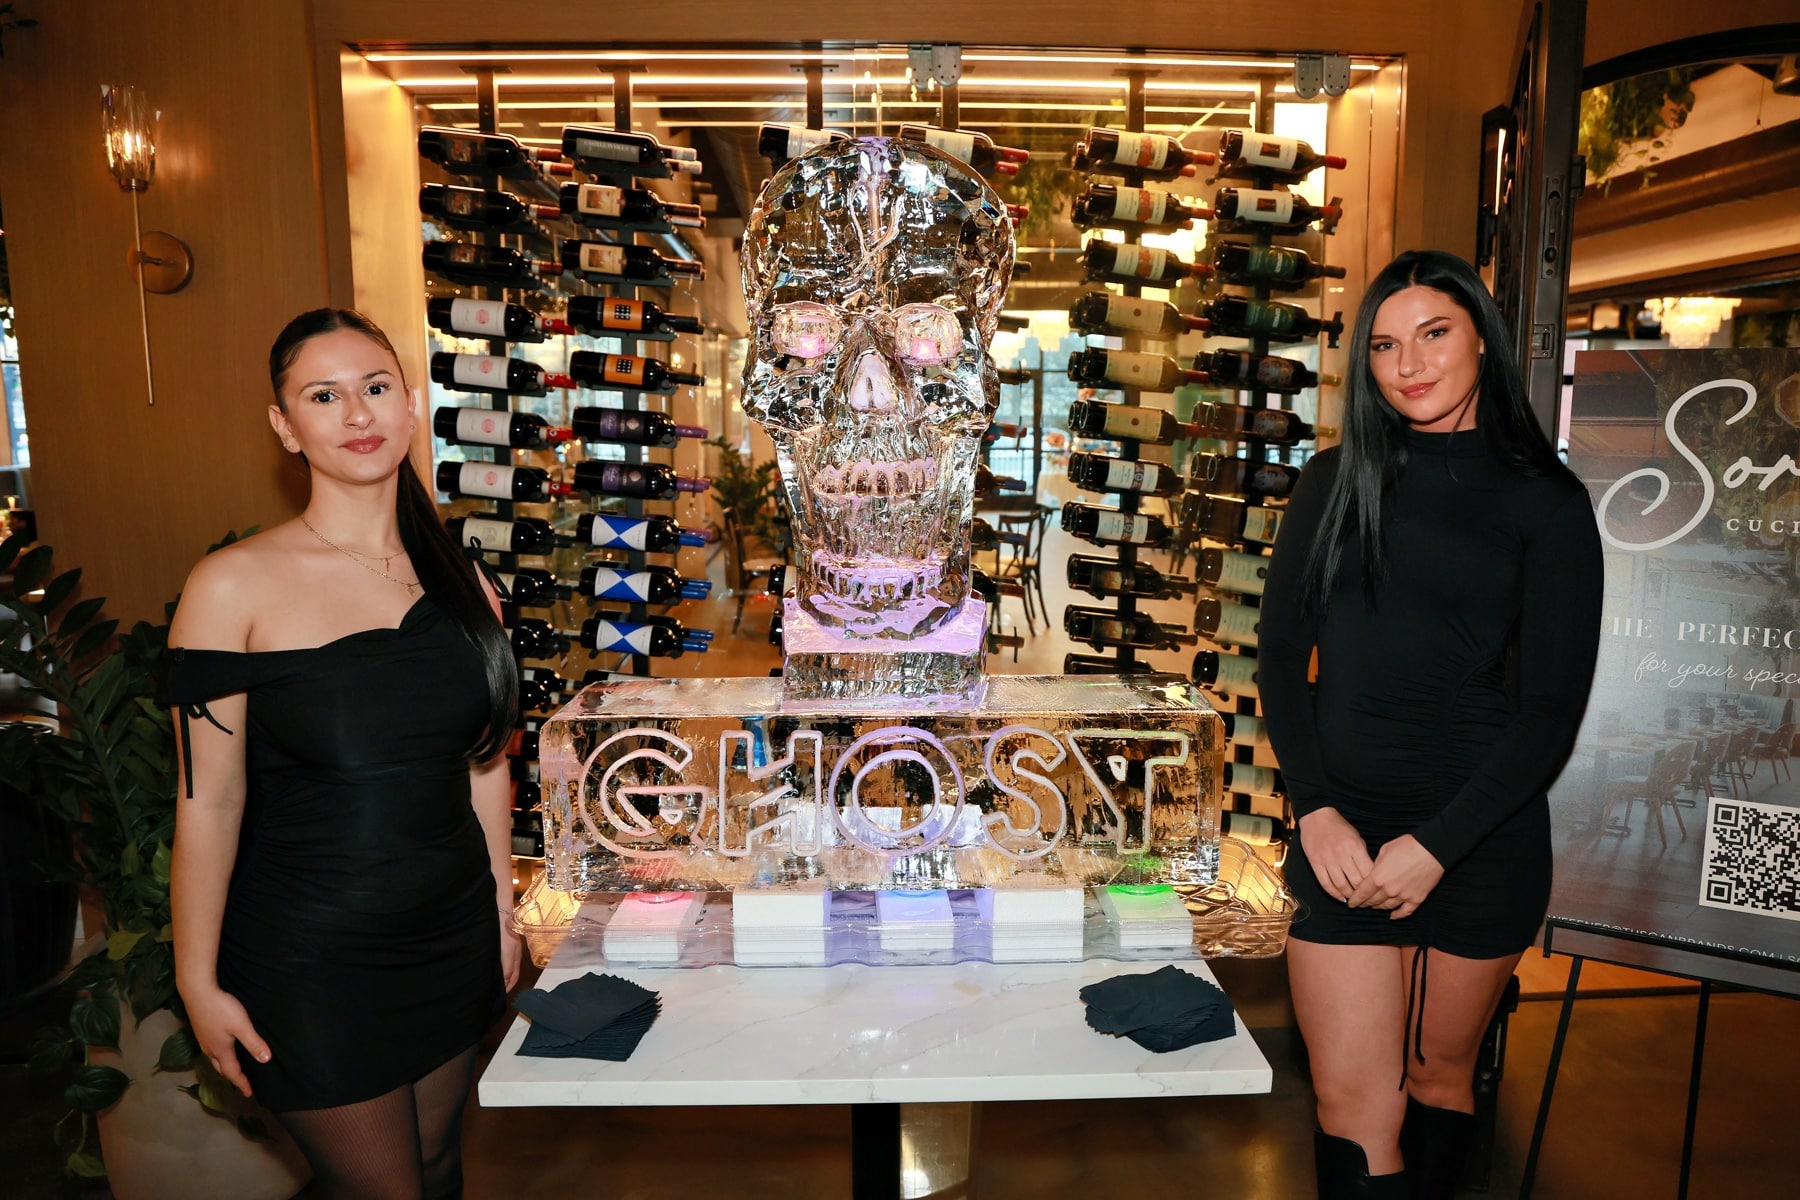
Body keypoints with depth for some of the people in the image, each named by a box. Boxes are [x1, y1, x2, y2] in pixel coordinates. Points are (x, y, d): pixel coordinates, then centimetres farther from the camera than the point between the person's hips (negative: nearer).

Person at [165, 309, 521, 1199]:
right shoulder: (236, 585, -12)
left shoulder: (459, 580, 1)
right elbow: (210, 801, -10)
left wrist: (502, 912, 11)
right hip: (310, 958, -4)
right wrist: (199, 983, -6)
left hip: (453, 937, 4)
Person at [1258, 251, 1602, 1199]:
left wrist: (1436, 845, -11)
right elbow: (1280, 656, 5)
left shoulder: (1541, 499, 0)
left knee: (1439, 1076, 15)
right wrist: (1317, 811, -7)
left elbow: (1553, 705, -4)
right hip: (1342, 826, 1)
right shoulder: (1335, 481, 7)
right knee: (1353, 1107, 0)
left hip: (1484, 836, -1)